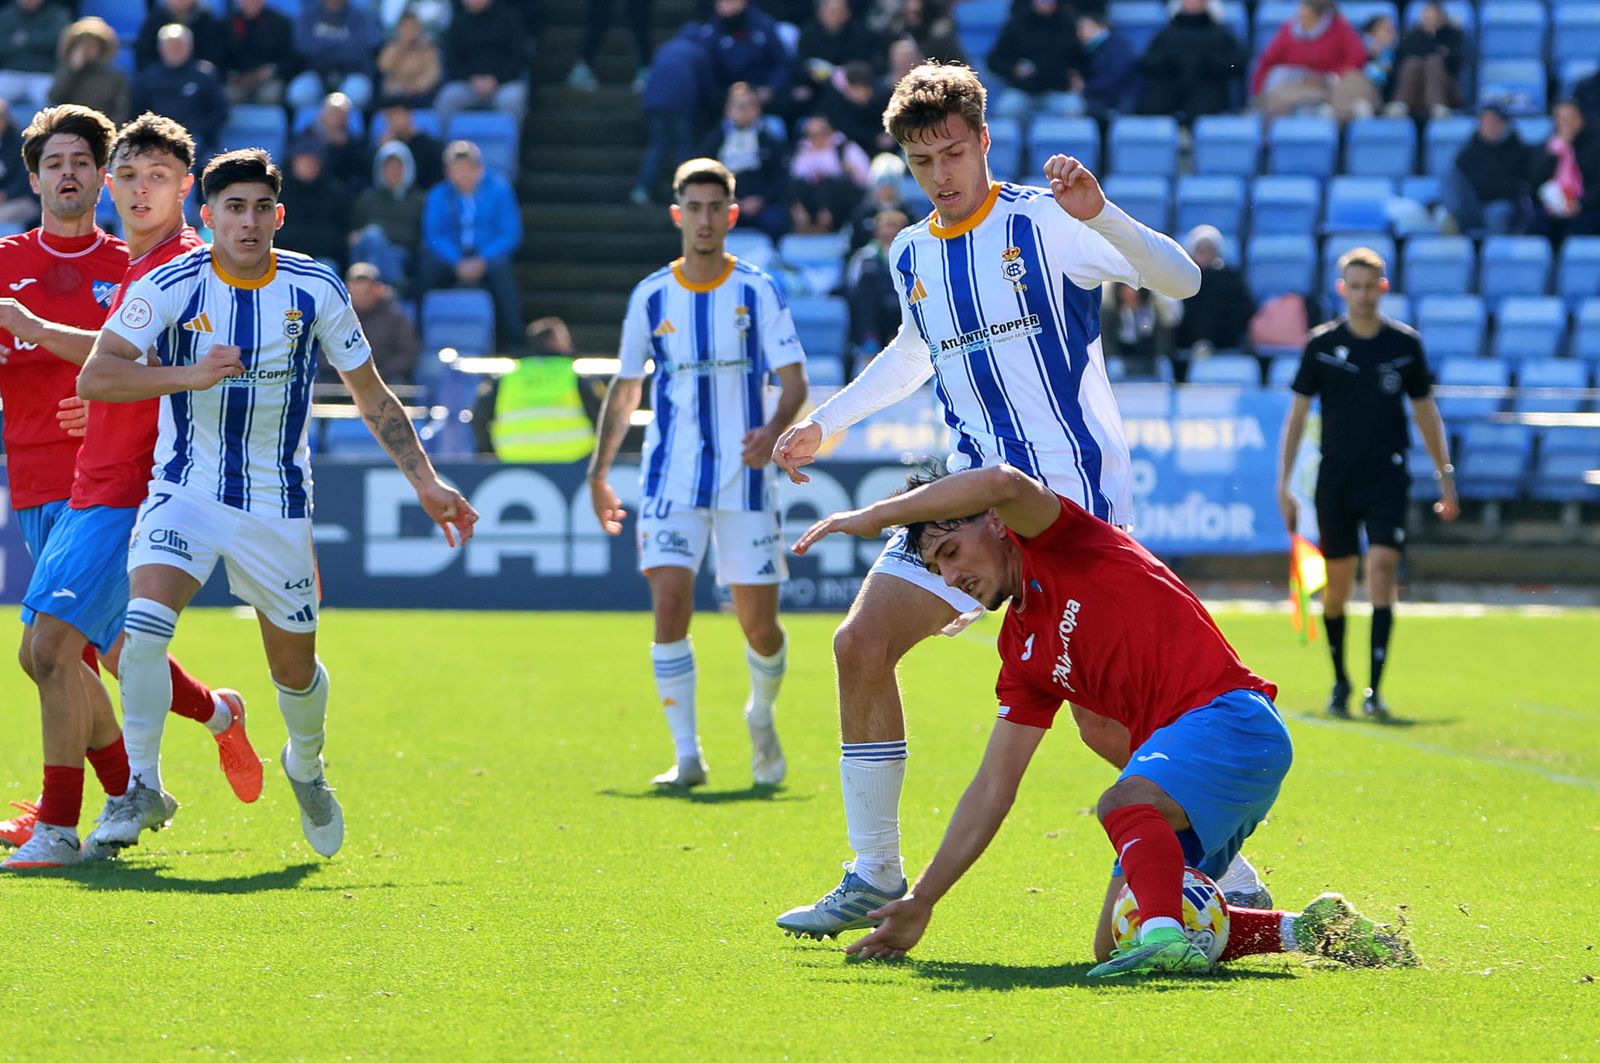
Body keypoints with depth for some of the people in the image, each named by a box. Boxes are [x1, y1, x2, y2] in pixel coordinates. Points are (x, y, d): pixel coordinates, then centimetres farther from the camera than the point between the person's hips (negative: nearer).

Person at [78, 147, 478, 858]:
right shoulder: (170, 286, -11)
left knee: (295, 670, 9)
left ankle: (305, 767, 42)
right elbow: (94, 377, -20)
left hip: (276, 503, 2)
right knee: (145, 619, -26)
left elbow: (373, 398, 7)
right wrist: (191, 375, -33)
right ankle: (142, 789, -14)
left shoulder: (315, 289, -4)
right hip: (186, 489, -2)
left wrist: (426, 482, 1)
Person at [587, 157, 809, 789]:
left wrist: (774, 429, -23)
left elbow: (794, 379, -3)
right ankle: (686, 756, -8)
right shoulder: (650, 297, 6)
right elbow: (625, 389, 15)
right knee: (669, 606, -15)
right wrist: (599, 471, 12)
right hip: (670, 478, 1)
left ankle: (761, 715, 31)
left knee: (759, 622, -1)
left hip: (745, 478, -1)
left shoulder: (758, 291, 1)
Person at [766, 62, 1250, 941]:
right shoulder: (910, 256, 12)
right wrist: (824, 423, 33)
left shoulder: (1042, 222, -7)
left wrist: (1098, 214, -31)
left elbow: (1180, 282, -17)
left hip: (1072, 489, -7)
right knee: (861, 646, -3)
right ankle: (875, 878, 6)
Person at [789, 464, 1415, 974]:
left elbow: (1003, 482, -23)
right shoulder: (1022, 651, 20)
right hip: (1174, 755, 9)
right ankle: (1311, 928, 5)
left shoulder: (1062, 543, 1)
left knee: (1123, 803, -35)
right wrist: (920, 903, 20)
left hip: (1230, 714, -9)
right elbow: (993, 789, 22)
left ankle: (1167, 935, -55)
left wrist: (872, 516, -14)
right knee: (1112, 948, -1)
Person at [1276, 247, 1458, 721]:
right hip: (1335, 476, 1)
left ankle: (1375, 690, -15)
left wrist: (1445, 475, 11)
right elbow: (1297, 414, 4)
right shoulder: (1321, 344, 1)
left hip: (1387, 475, -1)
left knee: (1382, 565, -16)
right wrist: (1284, 484, 0)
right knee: (1337, 582, 5)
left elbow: (1424, 411, 13)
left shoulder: (1405, 344, 3)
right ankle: (1340, 682, 25)